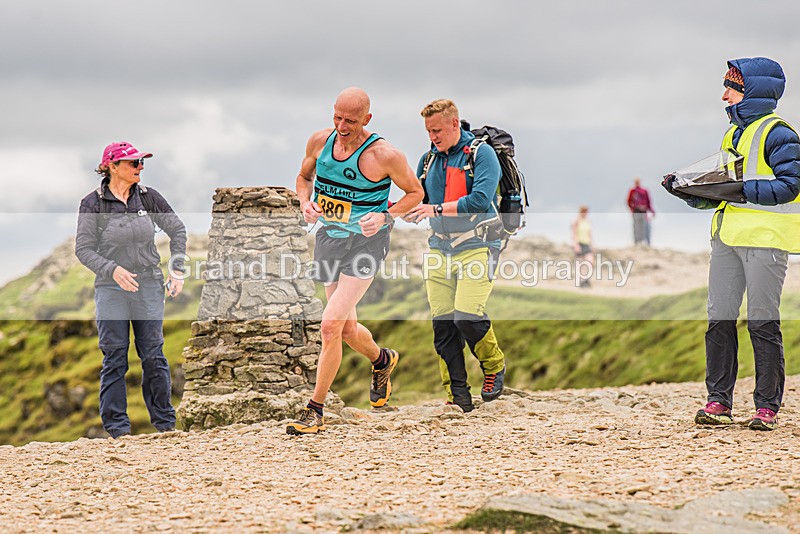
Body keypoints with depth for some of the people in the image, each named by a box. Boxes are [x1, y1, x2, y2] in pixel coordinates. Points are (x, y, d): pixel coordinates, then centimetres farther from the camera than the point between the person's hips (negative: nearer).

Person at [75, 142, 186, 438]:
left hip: (149, 286, 2)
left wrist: (177, 270, 6)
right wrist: (112, 270, -20)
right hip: (111, 289, -2)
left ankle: (165, 422, 13)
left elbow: (177, 230, 14)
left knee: (154, 356, 5)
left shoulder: (149, 197, 3)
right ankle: (117, 427, 7)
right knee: (115, 359, 0)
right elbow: (83, 249, -5)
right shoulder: (92, 203, -4)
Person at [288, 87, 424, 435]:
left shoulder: (384, 155, -16)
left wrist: (385, 216, -18)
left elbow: (415, 192, -2)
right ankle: (382, 360, 51)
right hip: (328, 239, 6)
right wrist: (305, 202, -5)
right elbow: (304, 176, 17)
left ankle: (315, 411, -8)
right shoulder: (320, 141, -2)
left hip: (366, 241, -6)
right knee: (347, 329, 17)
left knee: (331, 324, -18)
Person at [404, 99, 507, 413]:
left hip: (477, 245, -6)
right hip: (440, 248, 6)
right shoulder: (429, 158, 14)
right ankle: (457, 396, 6)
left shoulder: (481, 153, -5)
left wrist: (437, 209, -17)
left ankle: (494, 367, 11)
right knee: (442, 323, -1)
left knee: (467, 317, -18)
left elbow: (480, 200, -17)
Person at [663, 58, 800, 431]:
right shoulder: (734, 134, 20)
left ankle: (767, 406, 4)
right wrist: (689, 191, 6)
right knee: (719, 319, 4)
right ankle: (718, 400, 9)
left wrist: (741, 188, -20)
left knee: (762, 322, -3)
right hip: (727, 235, 8)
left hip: (765, 236, -8)